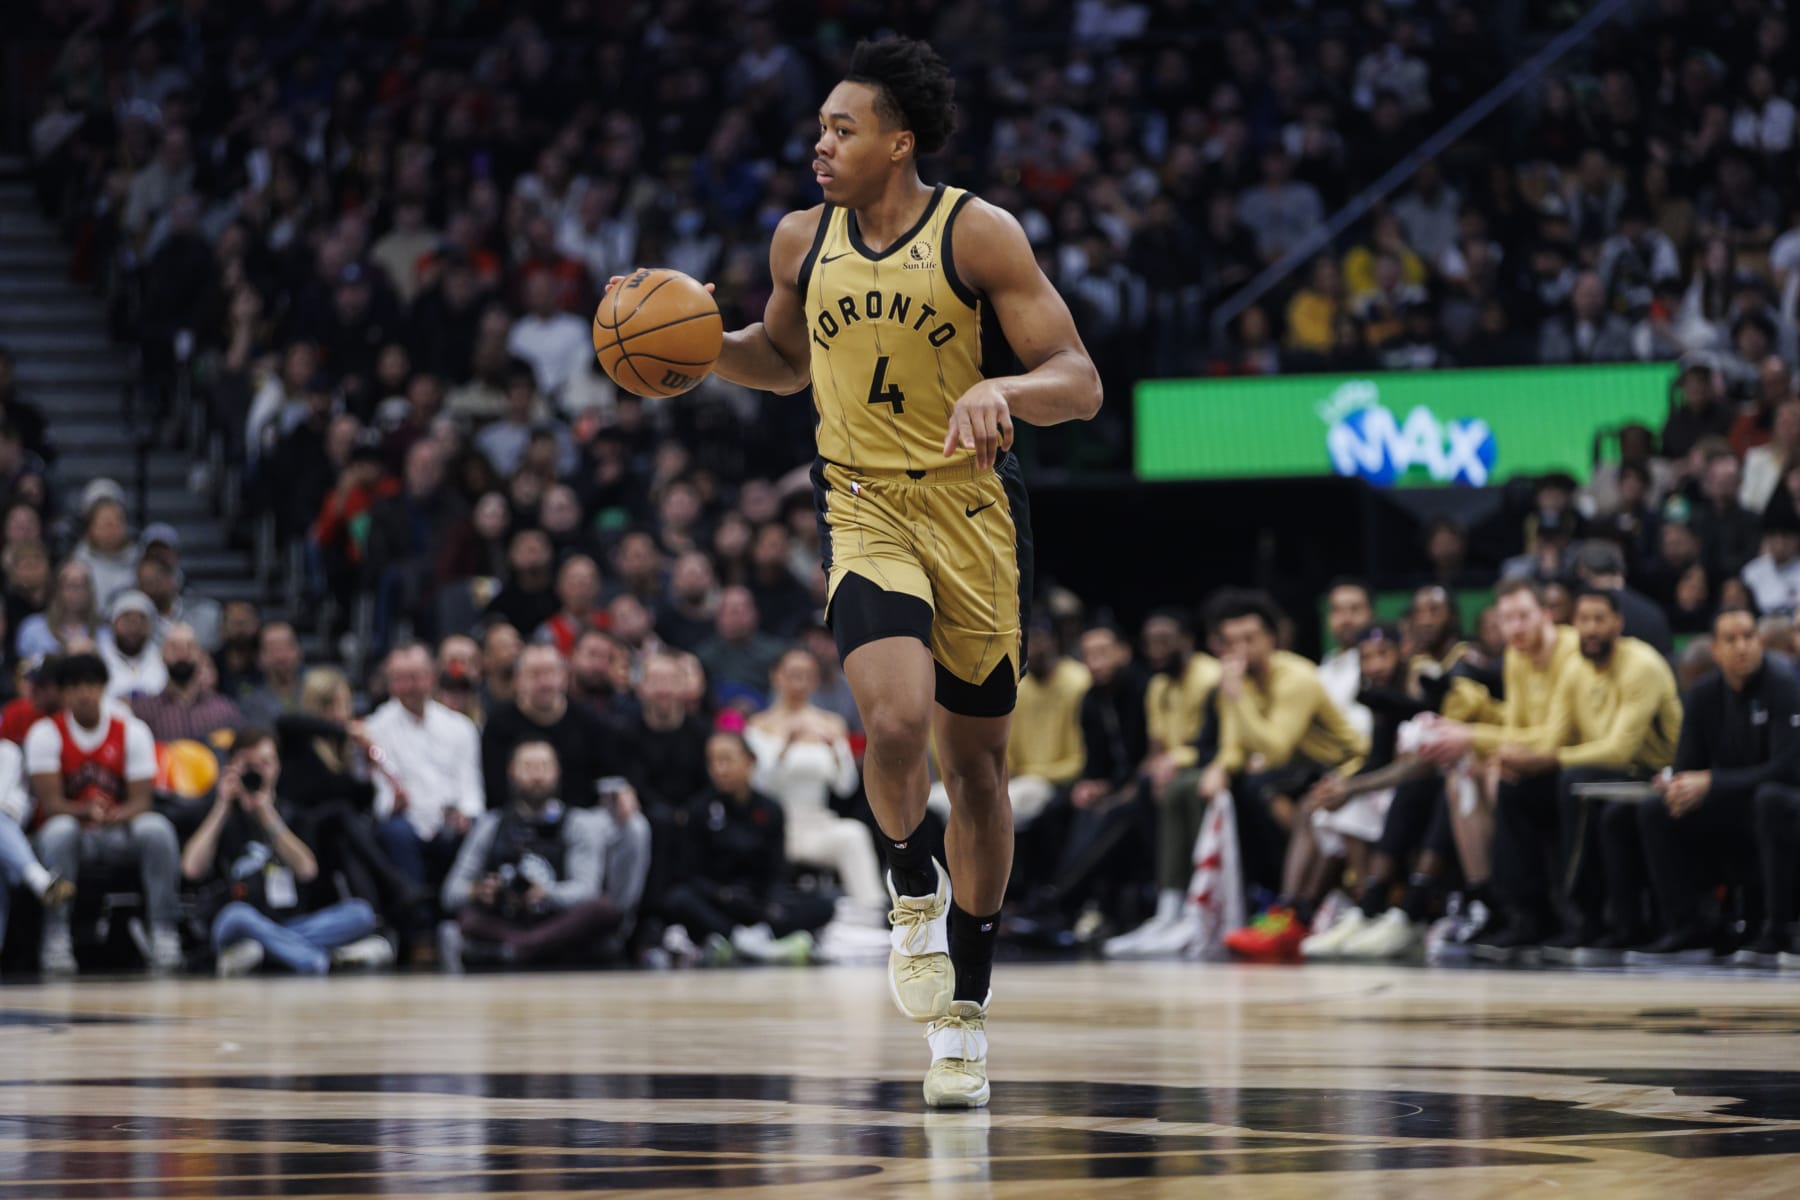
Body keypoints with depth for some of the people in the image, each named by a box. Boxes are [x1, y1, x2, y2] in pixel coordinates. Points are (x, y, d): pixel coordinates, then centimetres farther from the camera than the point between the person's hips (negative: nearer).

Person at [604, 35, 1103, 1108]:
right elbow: (785, 360, 22)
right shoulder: (802, 241, 2)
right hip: (863, 506, 1)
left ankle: (966, 1012, 23)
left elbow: (1080, 381, -12)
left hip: (972, 508, -1)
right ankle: (915, 895, 4)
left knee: (976, 757, 8)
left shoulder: (977, 233, -10)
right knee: (897, 716, -26)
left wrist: (1002, 390, -32)